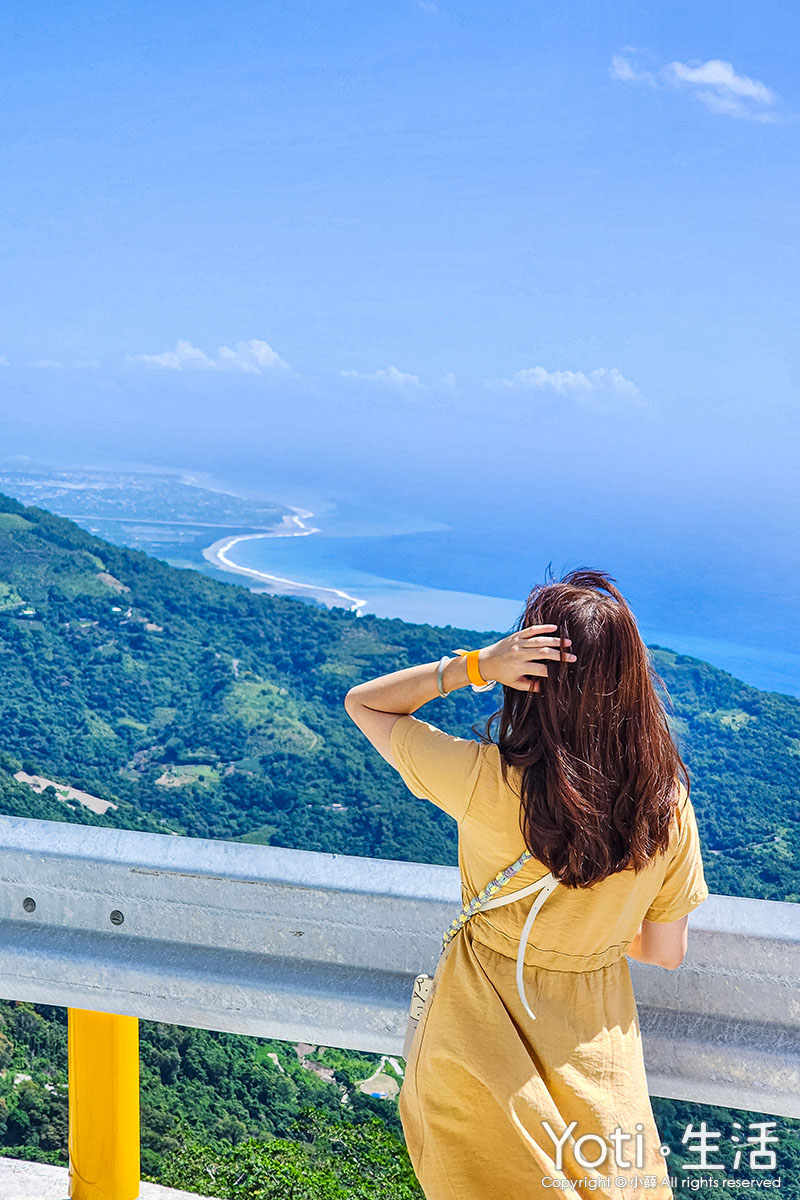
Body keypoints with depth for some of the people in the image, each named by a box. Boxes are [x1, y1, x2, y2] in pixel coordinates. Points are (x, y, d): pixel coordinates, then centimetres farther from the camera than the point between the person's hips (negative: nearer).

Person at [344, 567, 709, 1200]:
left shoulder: (486, 780, -30)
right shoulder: (669, 805, -19)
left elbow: (362, 702, -14)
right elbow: (666, 953, -5)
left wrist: (475, 665, -27)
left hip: (481, 1027, -2)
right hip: (598, 1040, 2)